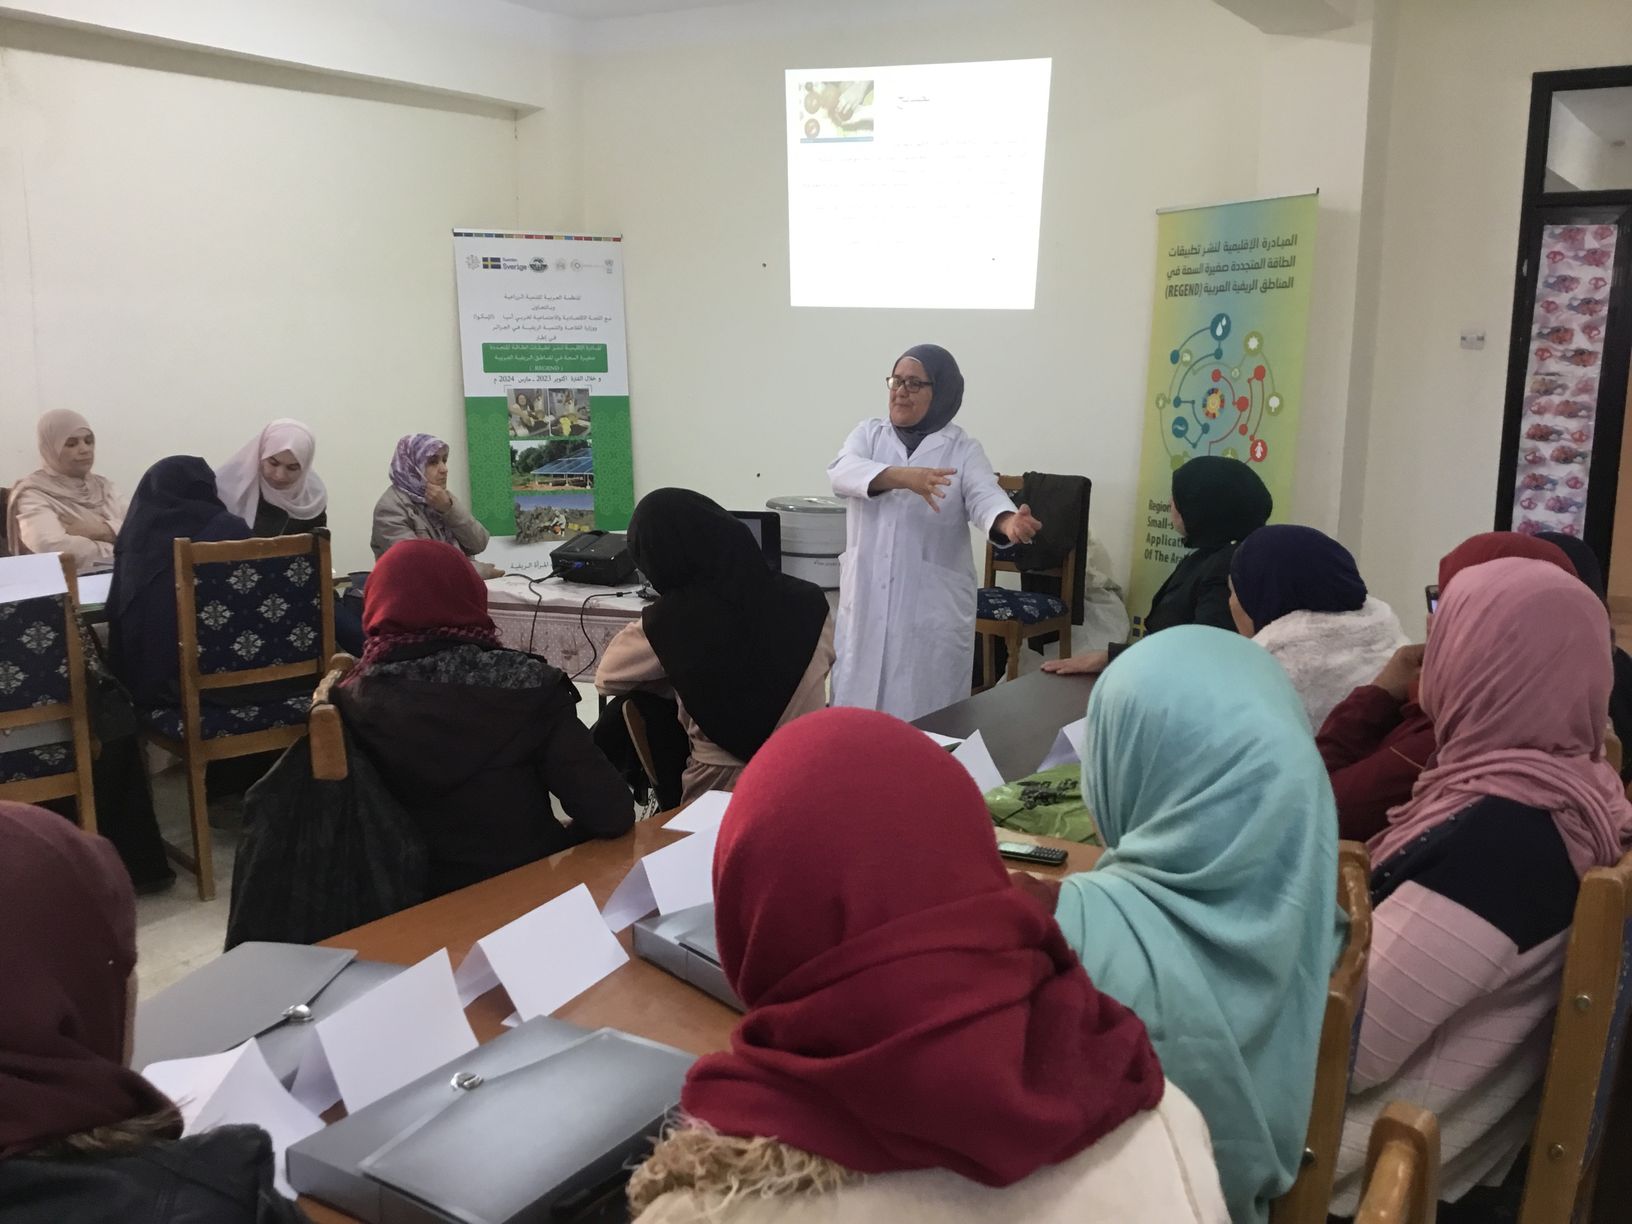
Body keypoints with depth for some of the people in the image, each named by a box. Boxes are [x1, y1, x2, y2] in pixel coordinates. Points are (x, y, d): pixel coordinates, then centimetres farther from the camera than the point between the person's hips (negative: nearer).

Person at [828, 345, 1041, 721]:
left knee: (926, 713, 1)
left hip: (933, 604, -2)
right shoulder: (868, 433, 7)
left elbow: (984, 496, -15)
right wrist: (902, 476, -33)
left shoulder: (963, 449, 2)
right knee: (858, 703, 8)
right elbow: (843, 472, -14)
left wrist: (1008, 521, -40)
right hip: (866, 598, 2)